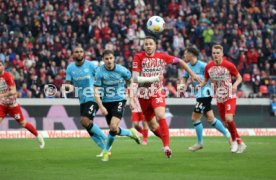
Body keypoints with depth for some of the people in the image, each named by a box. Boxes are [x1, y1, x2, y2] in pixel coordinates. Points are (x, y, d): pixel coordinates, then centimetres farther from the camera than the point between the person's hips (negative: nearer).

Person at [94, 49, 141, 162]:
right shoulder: (100, 72, -11)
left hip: (119, 101, -2)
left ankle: (106, 151, 2)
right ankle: (130, 133, 36)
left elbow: (131, 82, 8)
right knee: (113, 129, 5)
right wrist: (101, 107, -20)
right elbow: (96, 91, -11)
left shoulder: (121, 70, -10)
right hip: (106, 102, 2)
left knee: (113, 127, -19)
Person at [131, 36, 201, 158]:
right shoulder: (139, 57, -8)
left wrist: (192, 74, 14)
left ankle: (166, 146, -28)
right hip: (143, 95, 1)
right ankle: (165, 140, 34)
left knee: (161, 117, -26)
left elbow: (179, 61, 11)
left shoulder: (162, 56, -4)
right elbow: (135, 79, -15)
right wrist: (155, 78, -20)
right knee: (152, 125, 10)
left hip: (157, 93, -1)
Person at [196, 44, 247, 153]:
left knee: (228, 119, -24)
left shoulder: (228, 65, -12)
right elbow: (205, 80, 12)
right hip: (219, 98, 5)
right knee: (225, 123, 6)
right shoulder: (209, 67, -1)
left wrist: (235, 84, -22)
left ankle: (234, 140, -1)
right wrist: (200, 85, -10)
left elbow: (239, 77, -1)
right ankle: (240, 143, 21)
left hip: (229, 96, -5)